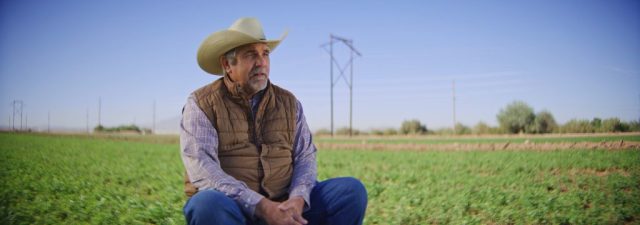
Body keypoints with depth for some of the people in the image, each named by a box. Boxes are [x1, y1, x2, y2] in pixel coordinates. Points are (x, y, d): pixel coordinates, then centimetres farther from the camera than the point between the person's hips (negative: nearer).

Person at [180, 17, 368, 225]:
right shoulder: (202, 104, -3)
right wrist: (262, 206, -26)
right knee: (209, 204, -38)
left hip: (284, 206, 4)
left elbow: (305, 157, 4)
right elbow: (201, 168, -15)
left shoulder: (289, 102, 10)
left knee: (352, 190, -15)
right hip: (230, 207, -3)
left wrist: (298, 199, -19)